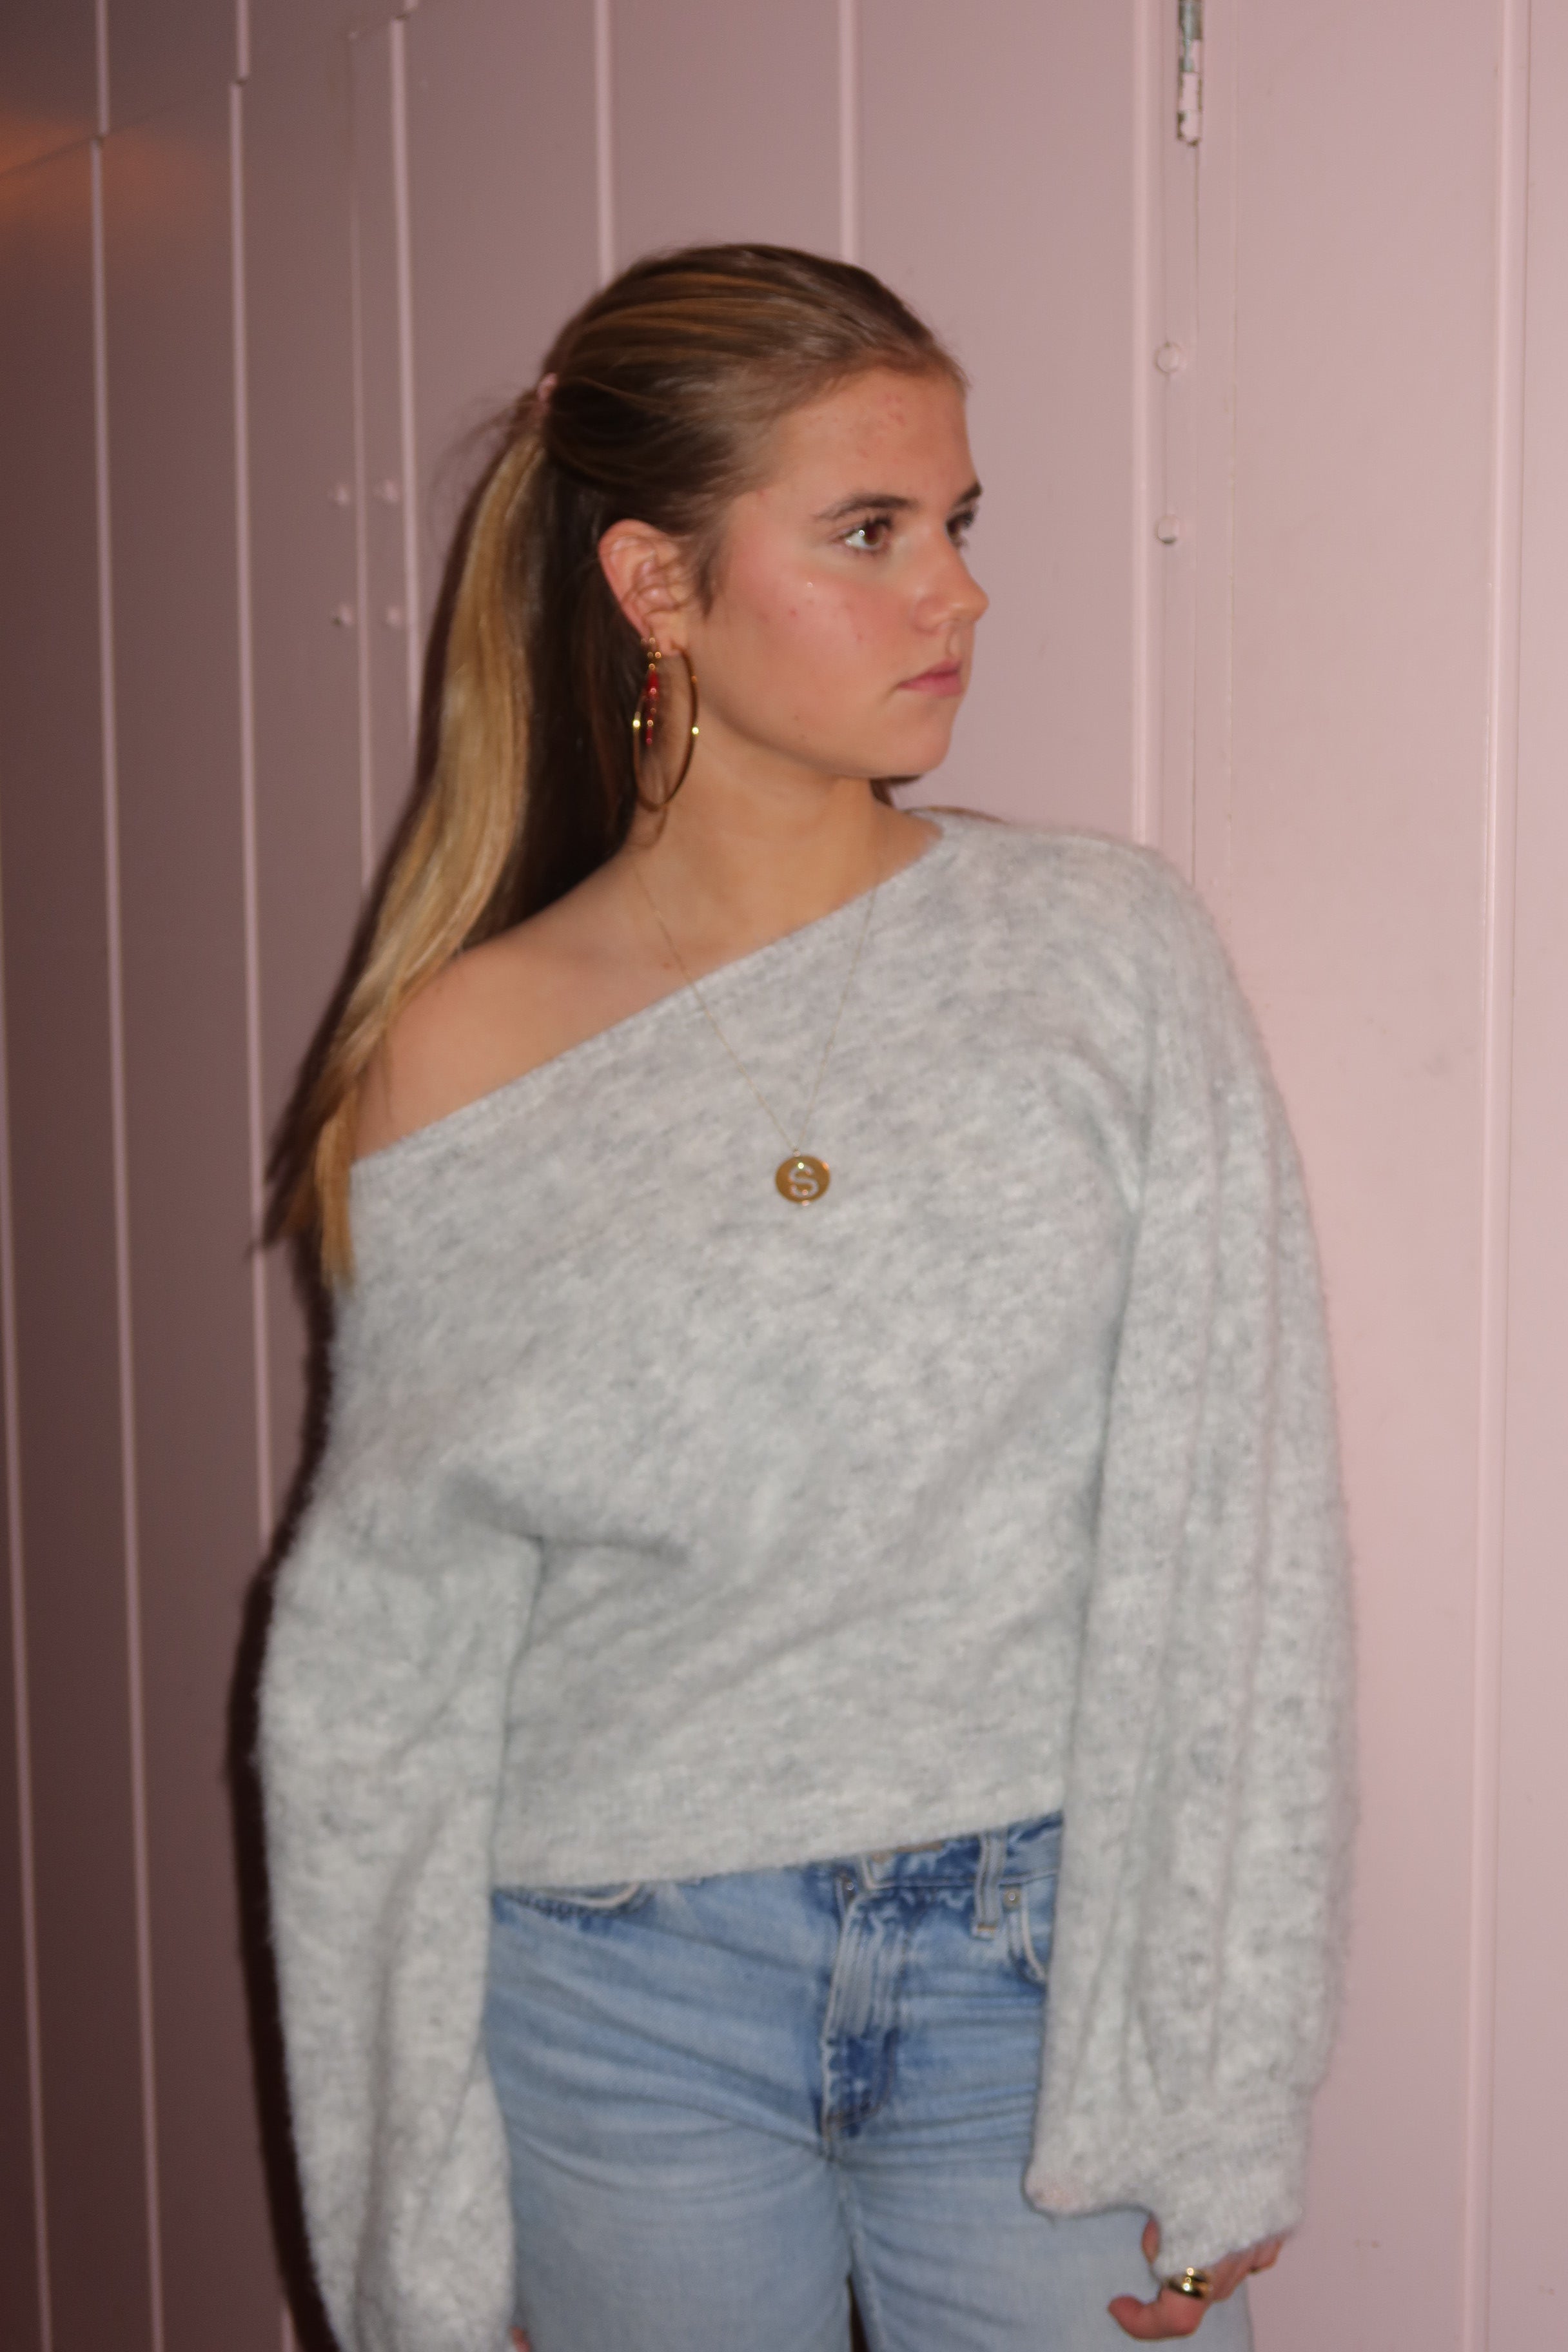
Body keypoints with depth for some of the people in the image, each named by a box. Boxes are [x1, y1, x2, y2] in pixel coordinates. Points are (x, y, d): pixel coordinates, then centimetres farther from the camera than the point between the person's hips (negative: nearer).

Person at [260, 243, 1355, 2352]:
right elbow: (385, 1665, 0)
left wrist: (1217, 2104, -9)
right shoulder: (459, 1072, -6)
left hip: (1041, 1959, 0)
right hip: (625, 2000, 0)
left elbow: (1237, 1564, -7)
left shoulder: (1111, 957, -7)